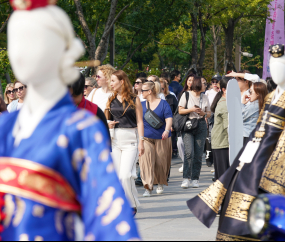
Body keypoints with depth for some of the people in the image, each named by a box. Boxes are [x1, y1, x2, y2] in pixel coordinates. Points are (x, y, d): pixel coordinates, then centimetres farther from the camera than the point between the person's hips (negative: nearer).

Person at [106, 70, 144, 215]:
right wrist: (108, 124, -3)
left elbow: (139, 122, 0)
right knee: (116, 175, 3)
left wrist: (141, 141, -6)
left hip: (130, 139, -4)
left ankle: (132, 205, 0)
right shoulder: (111, 100, 11)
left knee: (125, 175, -14)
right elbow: (106, 119, 20)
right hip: (115, 139, 5)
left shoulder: (134, 100, 0)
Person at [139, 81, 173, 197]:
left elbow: (169, 119, -10)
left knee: (161, 162, 4)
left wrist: (167, 130, -26)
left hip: (161, 139, -2)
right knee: (146, 159, -17)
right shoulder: (141, 105, 9)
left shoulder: (163, 103, -1)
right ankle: (148, 187, -20)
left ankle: (160, 184, 31)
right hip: (146, 138, 2)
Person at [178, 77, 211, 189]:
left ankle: (195, 179, 5)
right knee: (189, 152, -15)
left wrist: (203, 113, -6)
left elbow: (209, 113, 15)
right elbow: (180, 111, 2)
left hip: (201, 126, 3)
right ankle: (186, 178, -15)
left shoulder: (204, 97, 13)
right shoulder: (186, 95, 2)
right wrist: (191, 109, -13)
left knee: (198, 154, -1)